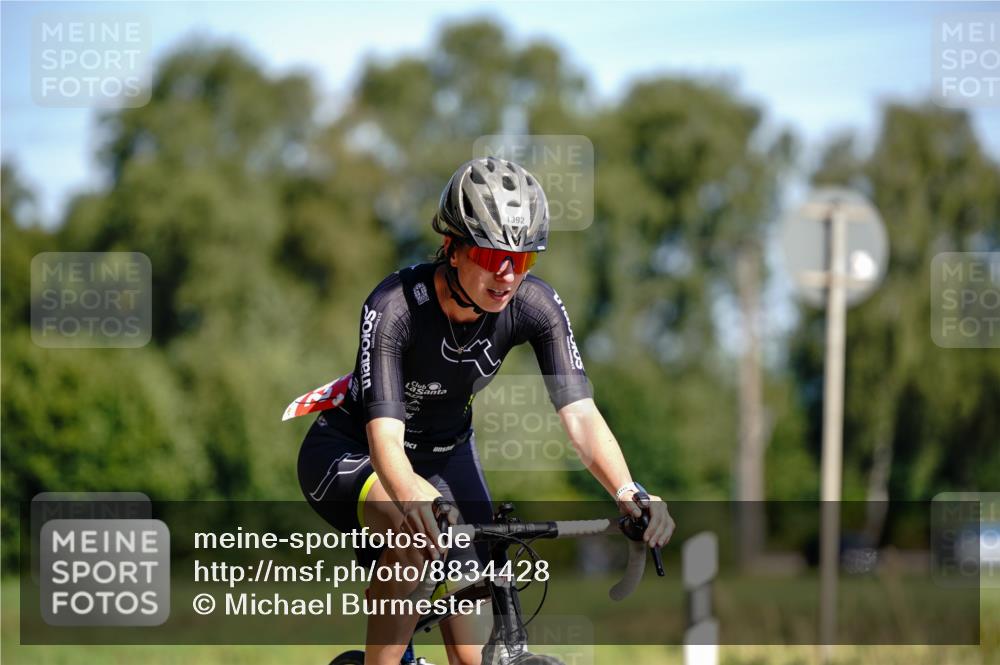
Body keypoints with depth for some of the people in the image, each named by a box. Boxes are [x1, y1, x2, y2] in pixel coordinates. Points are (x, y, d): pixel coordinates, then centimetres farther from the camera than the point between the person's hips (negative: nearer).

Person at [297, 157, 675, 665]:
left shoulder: (535, 306, -22)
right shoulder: (394, 307, -33)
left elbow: (580, 414, -28)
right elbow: (385, 437, -42)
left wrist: (628, 491, -48)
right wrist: (412, 496, -65)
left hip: (445, 453, 4)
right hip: (349, 453, -4)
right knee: (418, 533, -38)